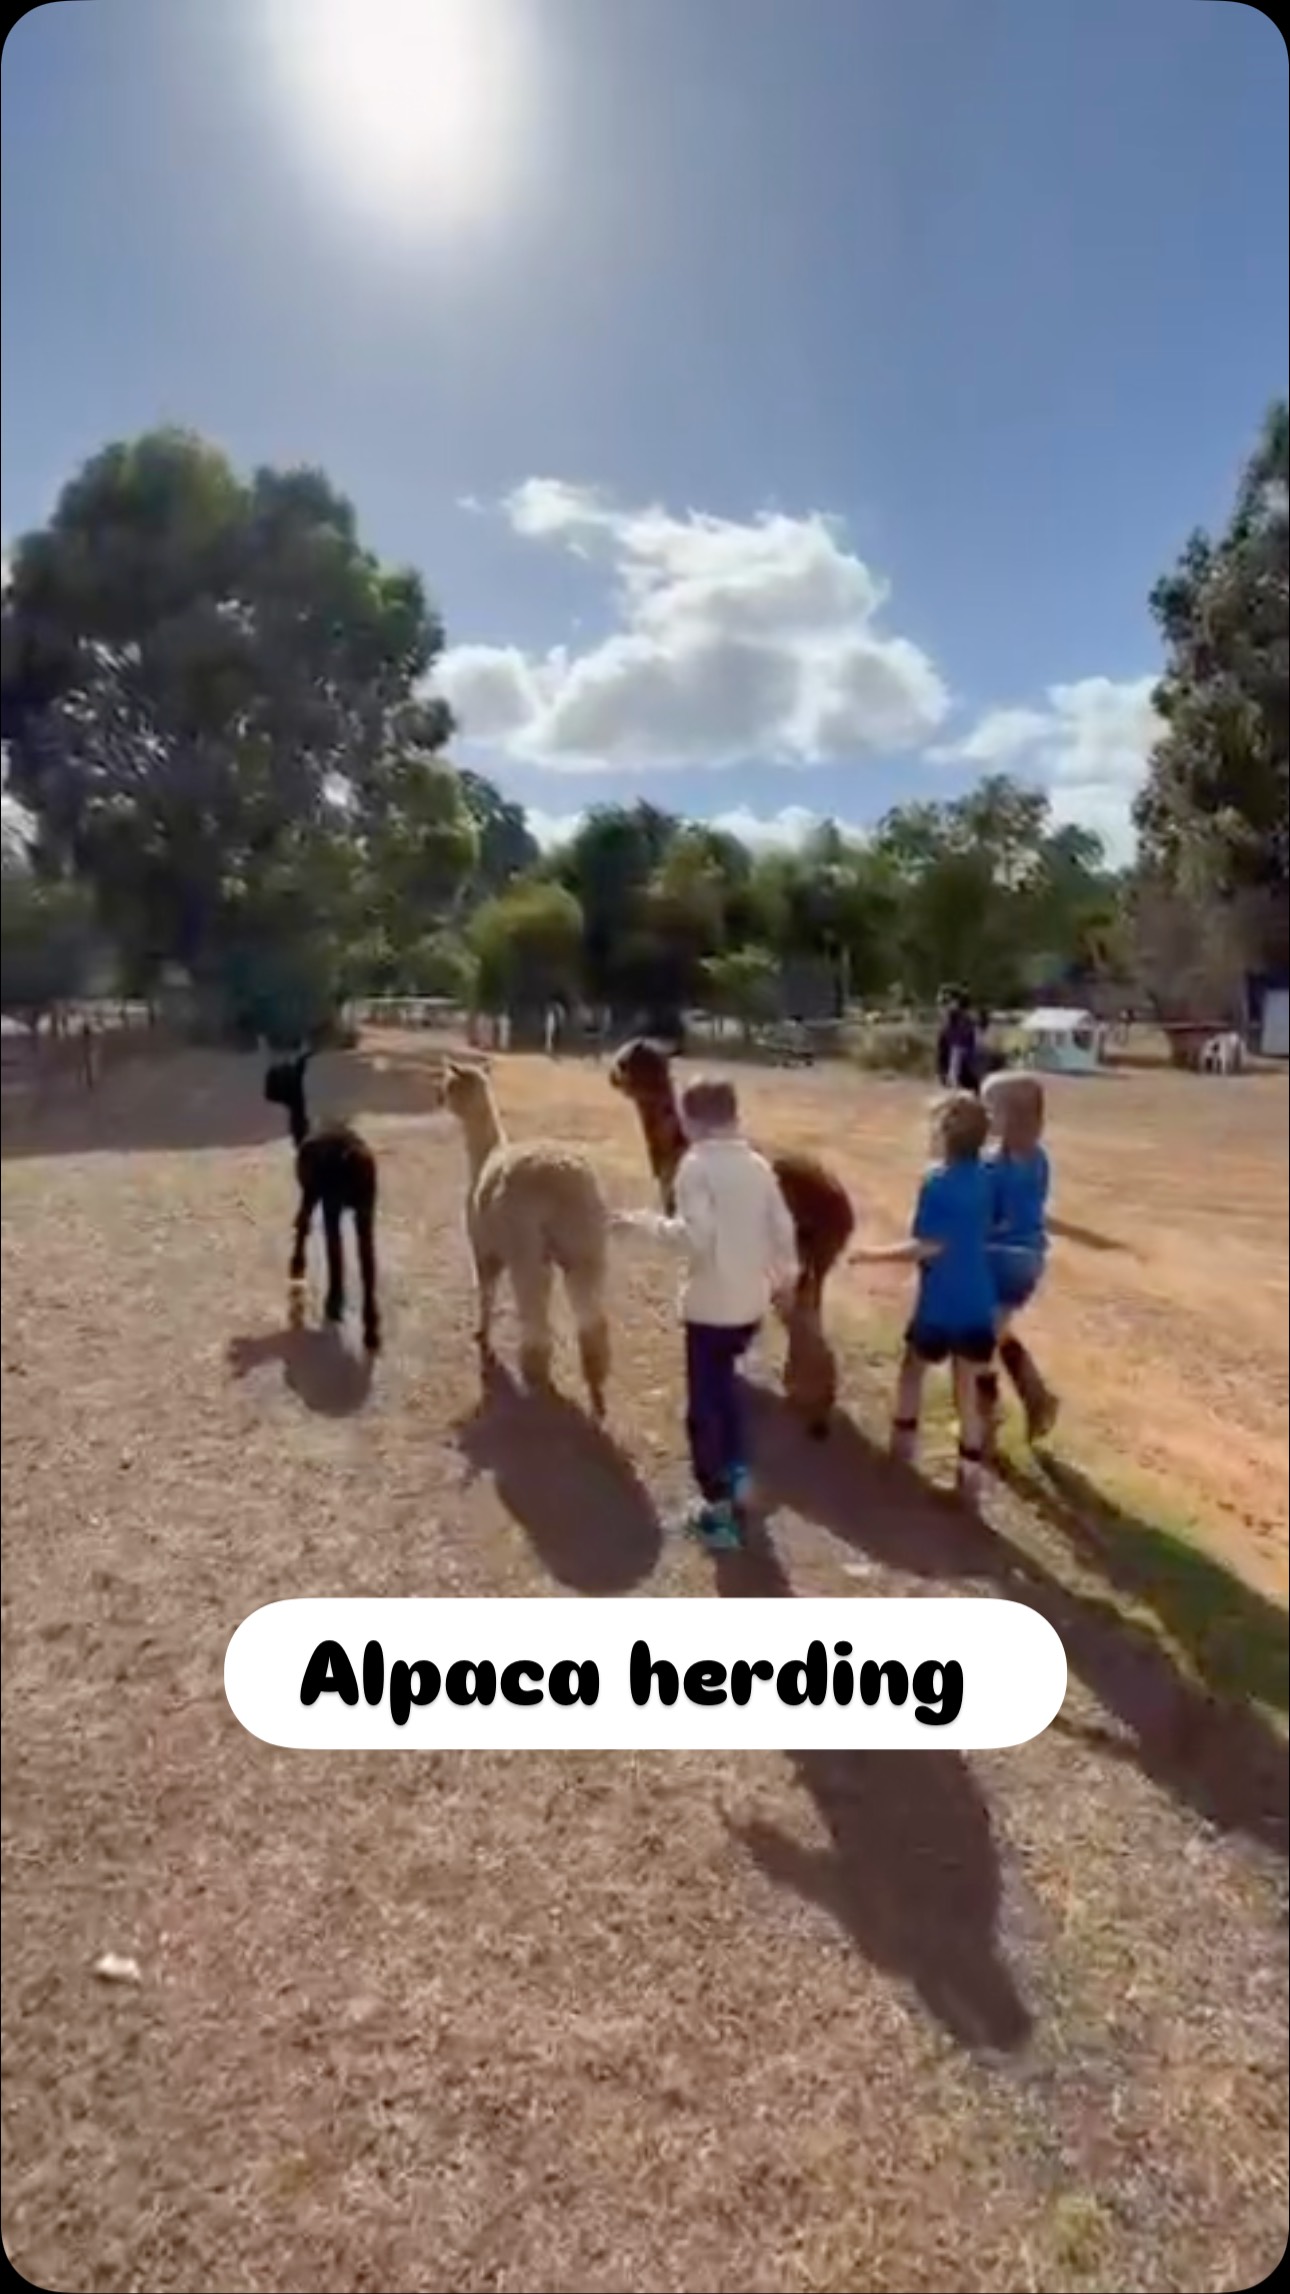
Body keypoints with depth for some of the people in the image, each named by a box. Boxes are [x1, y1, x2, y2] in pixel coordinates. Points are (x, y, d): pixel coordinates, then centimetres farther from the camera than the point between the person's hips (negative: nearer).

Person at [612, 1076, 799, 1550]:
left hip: (711, 1305, -6)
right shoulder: (758, 1164, 4)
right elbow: (783, 1230, 7)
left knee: (704, 1405, 6)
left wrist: (649, 1221, -11)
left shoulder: (696, 1164, -14)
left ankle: (717, 1510, 13)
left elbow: (697, 1236, -24)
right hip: (751, 1302, 7)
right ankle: (738, 1475, 31)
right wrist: (785, 1281, 21)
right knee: (723, 1386, 29)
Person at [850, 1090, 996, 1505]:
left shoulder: (938, 1182, -18)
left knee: (913, 1368, 20)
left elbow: (928, 1247, -20)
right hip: (977, 1303, 5)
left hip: (940, 1303, -5)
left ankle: (904, 1440, 33)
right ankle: (970, 1471, 13)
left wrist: (875, 1254, -13)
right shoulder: (985, 1179, 3)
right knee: (967, 1387, 11)